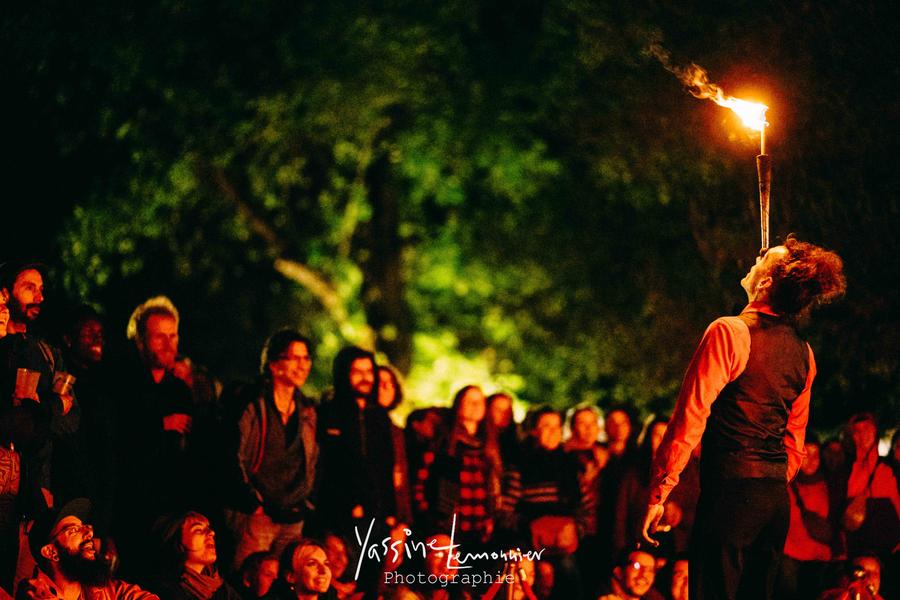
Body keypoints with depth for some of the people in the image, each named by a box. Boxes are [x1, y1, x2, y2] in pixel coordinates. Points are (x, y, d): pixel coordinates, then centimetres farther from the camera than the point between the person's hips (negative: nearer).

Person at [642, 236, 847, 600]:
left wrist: (657, 494, -11)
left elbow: (689, 420, -13)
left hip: (730, 491, -7)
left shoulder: (729, 332, -10)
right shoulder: (803, 352, 13)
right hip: (777, 499, 7)